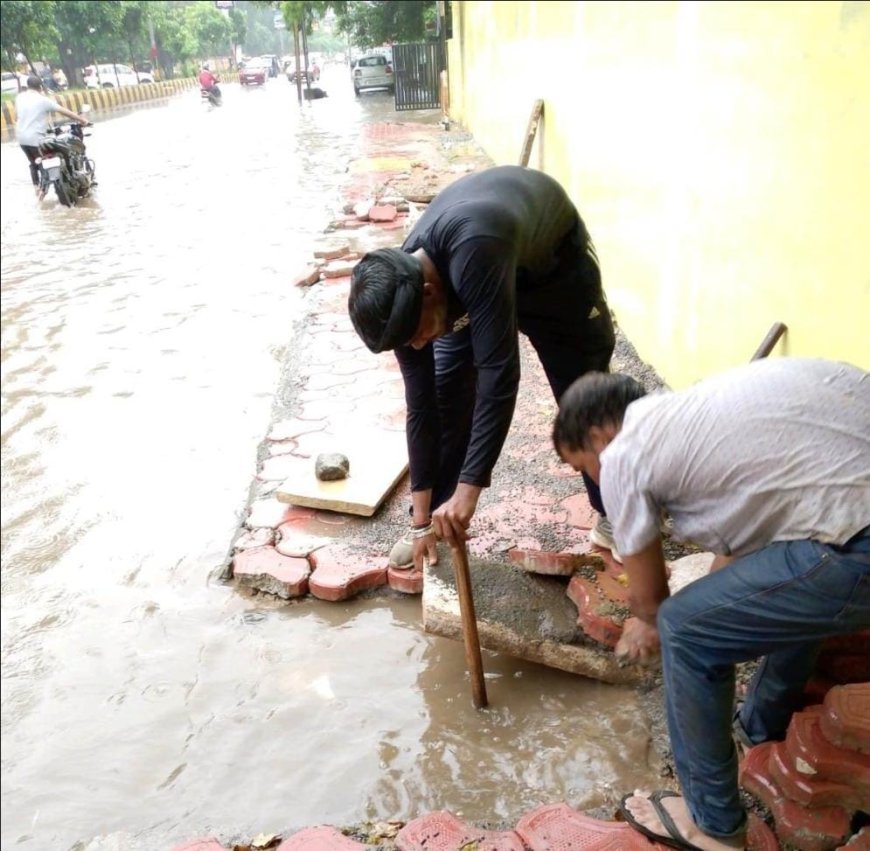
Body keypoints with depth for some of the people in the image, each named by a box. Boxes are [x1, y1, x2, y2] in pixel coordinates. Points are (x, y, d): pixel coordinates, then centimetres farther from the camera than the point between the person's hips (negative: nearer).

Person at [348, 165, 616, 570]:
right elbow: (420, 403, -21)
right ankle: (435, 518, 8)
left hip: (553, 254, -3)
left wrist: (468, 490, -49)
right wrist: (421, 517, -17)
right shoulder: (403, 286, -27)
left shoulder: (475, 253, -48)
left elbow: (499, 375, -49)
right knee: (446, 387, -7)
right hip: (476, 276, 4)